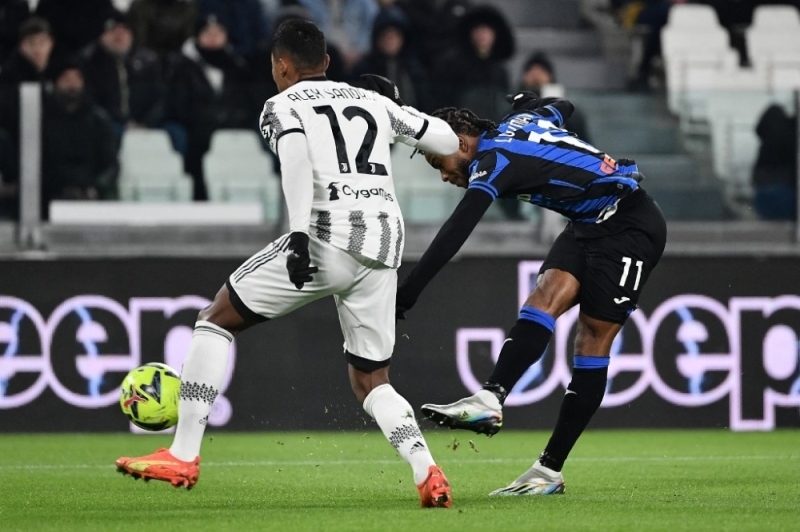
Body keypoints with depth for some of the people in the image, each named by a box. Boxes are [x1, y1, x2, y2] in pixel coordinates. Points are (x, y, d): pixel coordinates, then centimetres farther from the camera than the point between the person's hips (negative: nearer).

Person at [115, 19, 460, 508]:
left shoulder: (284, 105, 10)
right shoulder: (373, 102, 24)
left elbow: (295, 155, -13)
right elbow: (448, 143, 28)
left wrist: (299, 234, -24)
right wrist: (397, 106, 45)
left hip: (324, 236, -5)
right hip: (383, 248, 5)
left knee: (216, 321, 10)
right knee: (371, 381, 16)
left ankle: (184, 456, 4)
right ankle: (427, 472, -8)